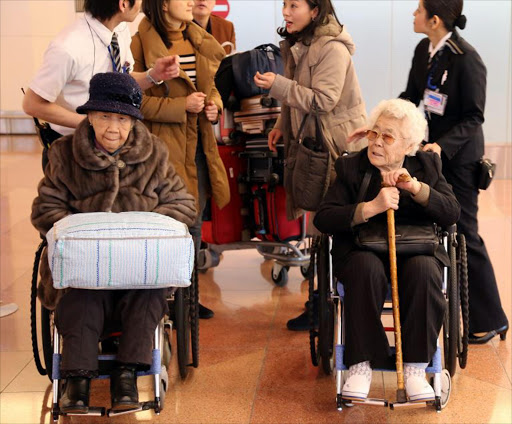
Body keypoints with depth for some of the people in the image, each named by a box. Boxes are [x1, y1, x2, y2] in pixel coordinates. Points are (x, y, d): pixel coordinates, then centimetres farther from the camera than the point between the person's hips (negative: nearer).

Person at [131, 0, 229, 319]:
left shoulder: (200, 41, 13)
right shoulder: (142, 44, -11)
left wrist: (214, 103, 3)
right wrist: (181, 106, -19)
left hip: (200, 143, 7)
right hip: (165, 145, -7)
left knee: (195, 221, 13)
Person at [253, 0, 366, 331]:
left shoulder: (333, 49, -15)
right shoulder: (298, 46, 14)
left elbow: (323, 100, -21)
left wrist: (277, 85, -25)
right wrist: (283, 126, 14)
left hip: (338, 146, -9)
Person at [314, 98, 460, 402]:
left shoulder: (427, 164, 10)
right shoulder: (350, 166, 6)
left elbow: (452, 214, -2)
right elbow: (323, 219, -7)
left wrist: (415, 187, -17)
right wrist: (370, 208, -22)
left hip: (416, 249, 1)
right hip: (363, 249, -1)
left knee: (423, 270, -33)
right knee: (366, 269, -36)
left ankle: (415, 368, -22)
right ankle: (360, 365, -25)